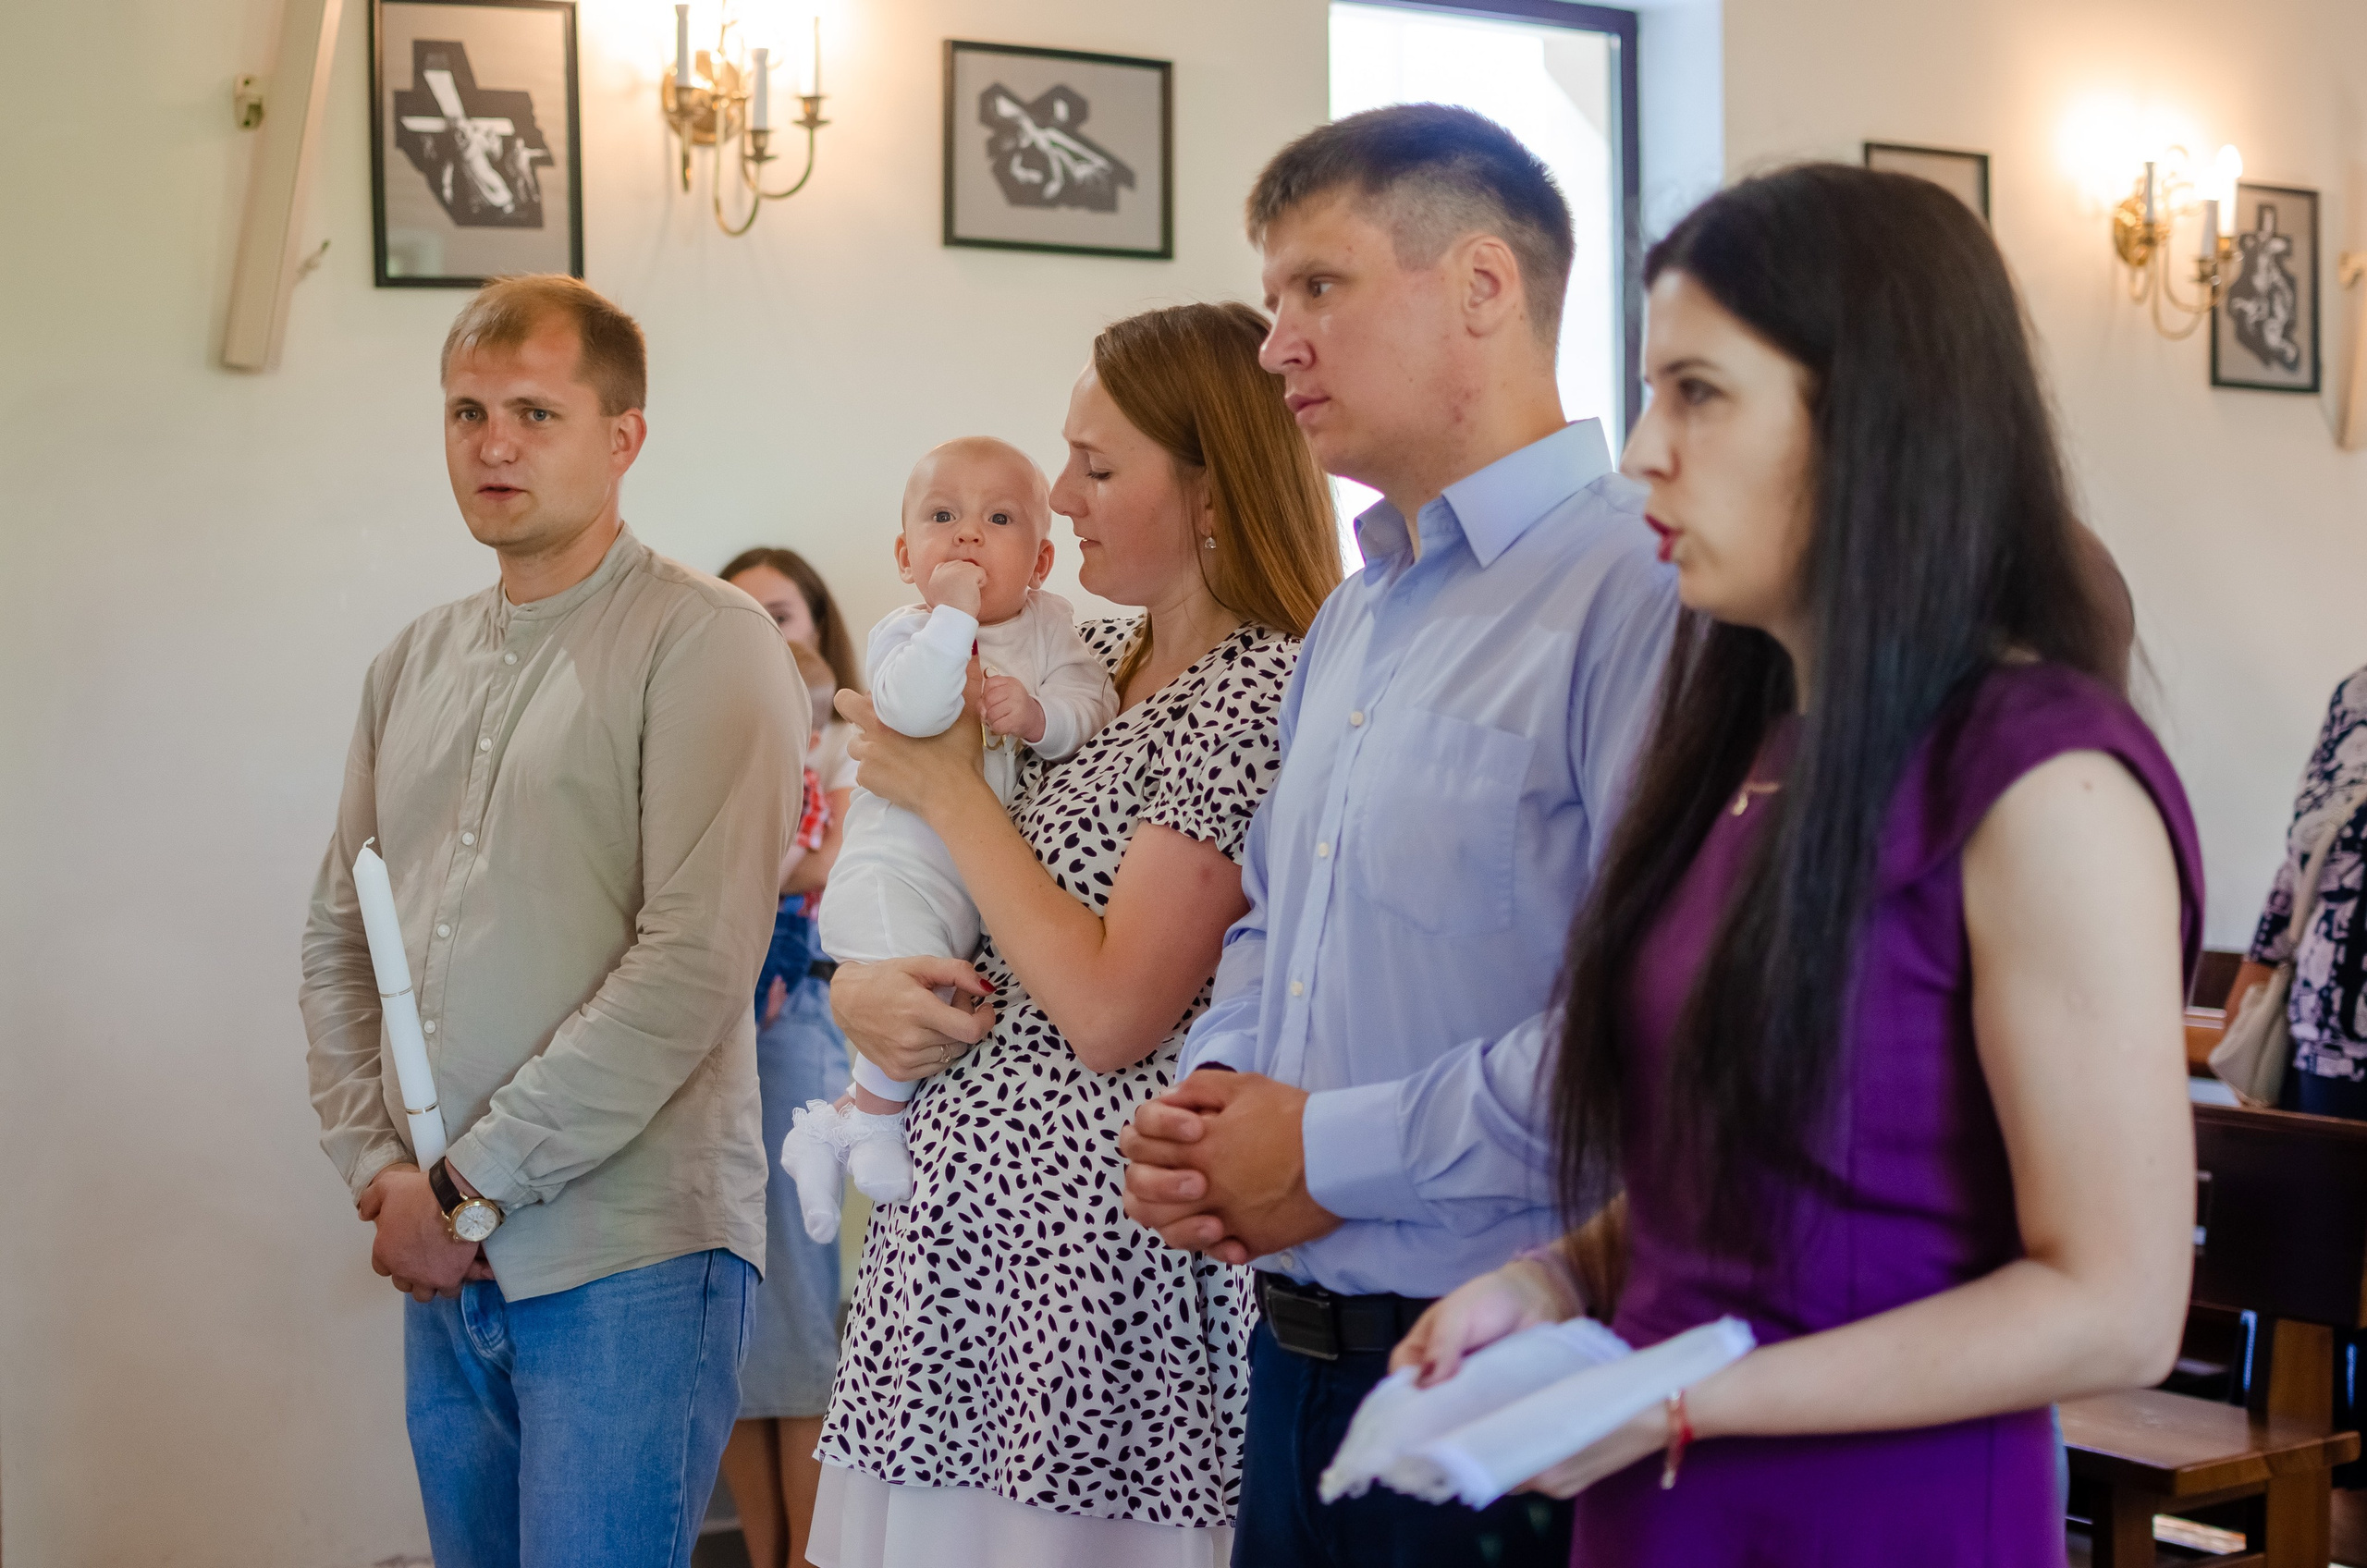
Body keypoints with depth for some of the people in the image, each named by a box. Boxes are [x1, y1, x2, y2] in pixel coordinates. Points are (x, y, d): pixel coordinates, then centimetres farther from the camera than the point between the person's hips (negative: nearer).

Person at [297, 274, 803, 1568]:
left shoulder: (703, 642, -7)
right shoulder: (414, 662, 14)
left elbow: (696, 964, -16)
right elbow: (337, 934, 17)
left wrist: (470, 1184, -13)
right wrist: (374, 1163, 1)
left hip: (628, 1259, -6)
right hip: (446, 1261, 6)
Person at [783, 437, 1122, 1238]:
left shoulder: (1049, 624, 7)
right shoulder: (904, 632, -7)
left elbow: (1094, 707, -4)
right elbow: (911, 709, -27)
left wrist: (1039, 715, -23)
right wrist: (953, 615, -29)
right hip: (903, 865, -6)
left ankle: (846, 1121, 18)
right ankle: (870, 1123, 6)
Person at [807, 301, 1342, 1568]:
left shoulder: (1258, 691, -14)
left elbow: (1110, 1014, -19)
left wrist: (949, 789, -9)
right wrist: (858, 988, -2)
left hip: (1091, 1239, -8)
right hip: (955, 1205, 8)